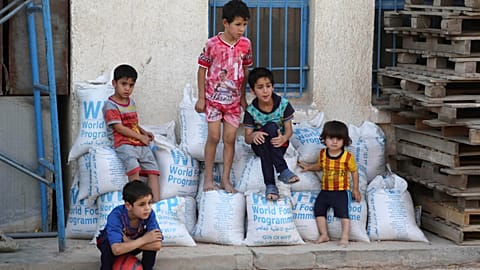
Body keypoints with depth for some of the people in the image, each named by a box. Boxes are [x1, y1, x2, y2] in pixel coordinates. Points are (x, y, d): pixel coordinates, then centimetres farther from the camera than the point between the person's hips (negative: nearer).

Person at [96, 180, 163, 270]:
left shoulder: (149, 214, -29)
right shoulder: (116, 216, -37)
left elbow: (157, 245, -37)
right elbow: (117, 249, -49)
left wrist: (129, 241, -36)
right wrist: (143, 240, -42)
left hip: (132, 242, 2)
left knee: (152, 242, -27)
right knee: (109, 247, -36)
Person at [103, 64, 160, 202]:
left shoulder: (131, 102, 20)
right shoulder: (110, 105, -4)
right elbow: (119, 128, -10)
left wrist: (143, 131, 13)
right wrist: (140, 137, -9)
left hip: (141, 143, 8)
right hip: (123, 143, -8)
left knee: (153, 168, -9)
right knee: (134, 166, -32)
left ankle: (156, 202, -16)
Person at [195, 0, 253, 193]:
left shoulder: (246, 44, -2)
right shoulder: (212, 44, -13)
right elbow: (202, 69, -5)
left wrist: (243, 97, 12)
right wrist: (201, 98, -5)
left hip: (234, 99, 3)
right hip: (214, 97, -3)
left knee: (230, 139, 4)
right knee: (214, 137, -2)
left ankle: (226, 179, 13)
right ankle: (208, 177, 10)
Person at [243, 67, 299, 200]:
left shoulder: (283, 104, -11)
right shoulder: (251, 111, -11)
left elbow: (289, 130, -8)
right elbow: (247, 138, -10)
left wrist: (283, 138, -34)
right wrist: (253, 136, -37)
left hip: (279, 145, 0)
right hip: (260, 146, 0)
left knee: (271, 126, -32)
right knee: (263, 135, -36)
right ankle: (270, 184, -42)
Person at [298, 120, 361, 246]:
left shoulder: (347, 157, -9)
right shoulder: (323, 154, 3)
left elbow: (354, 171, 2)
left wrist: (355, 189, 3)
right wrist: (309, 167, 15)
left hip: (342, 191, -5)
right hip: (325, 190, 5)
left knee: (343, 211, -17)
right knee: (318, 207, -6)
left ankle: (345, 237, -14)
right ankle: (324, 235, 4)